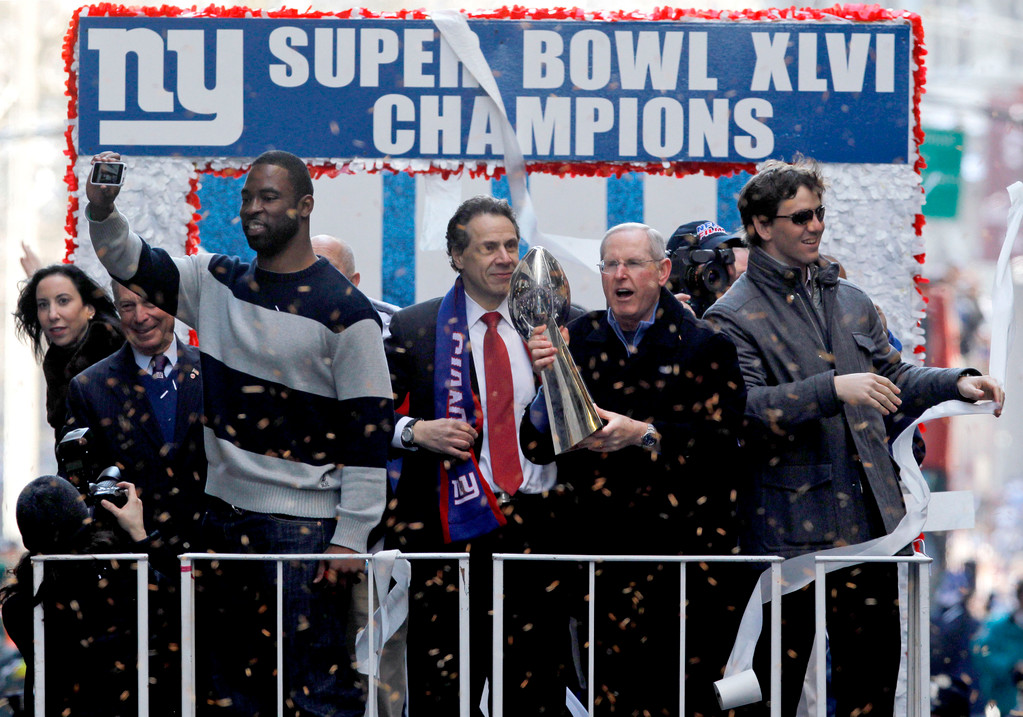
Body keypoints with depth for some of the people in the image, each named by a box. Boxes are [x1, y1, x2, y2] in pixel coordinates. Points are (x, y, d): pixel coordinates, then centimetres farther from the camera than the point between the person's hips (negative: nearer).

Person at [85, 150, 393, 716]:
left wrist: (352, 537, -14)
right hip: (224, 508, 7)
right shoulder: (217, 282, 9)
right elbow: (132, 265, 8)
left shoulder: (344, 313, -9)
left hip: (304, 521, -7)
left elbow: (370, 431, -10)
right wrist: (102, 212, -14)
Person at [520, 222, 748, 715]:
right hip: (600, 541, 2)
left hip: (683, 543, -2)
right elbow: (537, 447, 8)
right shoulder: (576, 341, 12)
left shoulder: (702, 346, 4)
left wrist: (644, 434, -17)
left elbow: (722, 439, -5)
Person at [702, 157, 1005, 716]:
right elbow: (745, 411, -18)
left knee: (873, 672, 8)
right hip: (791, 533, -6)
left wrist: (957, 383, 6)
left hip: (869, 523, 6)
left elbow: (892, 379, 25)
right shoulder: (732, 317, -4)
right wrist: (834, 390, -27)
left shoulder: (849, 301, 17)